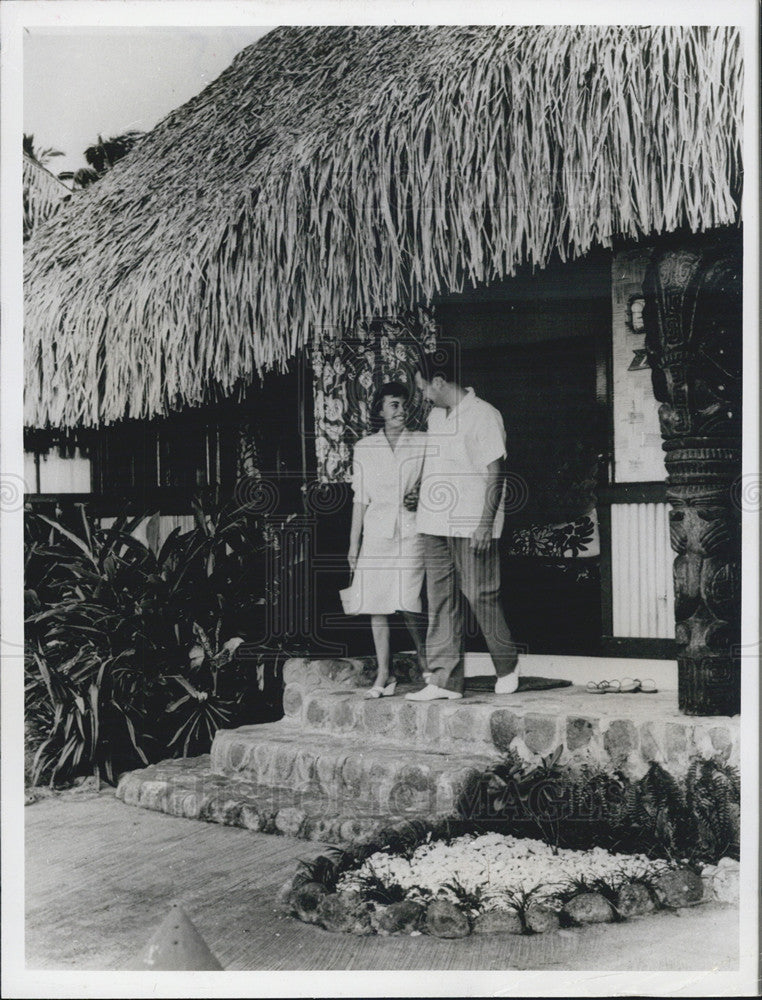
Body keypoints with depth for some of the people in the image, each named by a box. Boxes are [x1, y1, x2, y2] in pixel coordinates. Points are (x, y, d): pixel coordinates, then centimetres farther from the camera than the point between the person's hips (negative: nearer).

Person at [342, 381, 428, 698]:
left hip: (411, 529, -2)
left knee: (408, 604, -9)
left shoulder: (422, 443, 5)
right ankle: (383, 676, 9)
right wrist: (354, 543, 7)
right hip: (376, 531, 2)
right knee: (375, 604, 1)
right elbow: (360, 499, 9)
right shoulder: (364, 448, 8)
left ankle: (426, 663, 13)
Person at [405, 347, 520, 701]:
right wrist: (418, 493, 14)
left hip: (471, 526, -7)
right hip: (434, 525, 7)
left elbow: (495, 473, -12)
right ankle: (444, 679, 6)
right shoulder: (435, 416, 15)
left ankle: (507, 664, 19)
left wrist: (486, 524, -16)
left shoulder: (483, 415, -9)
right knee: (440, 602, 4)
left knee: (481, 595, -1)